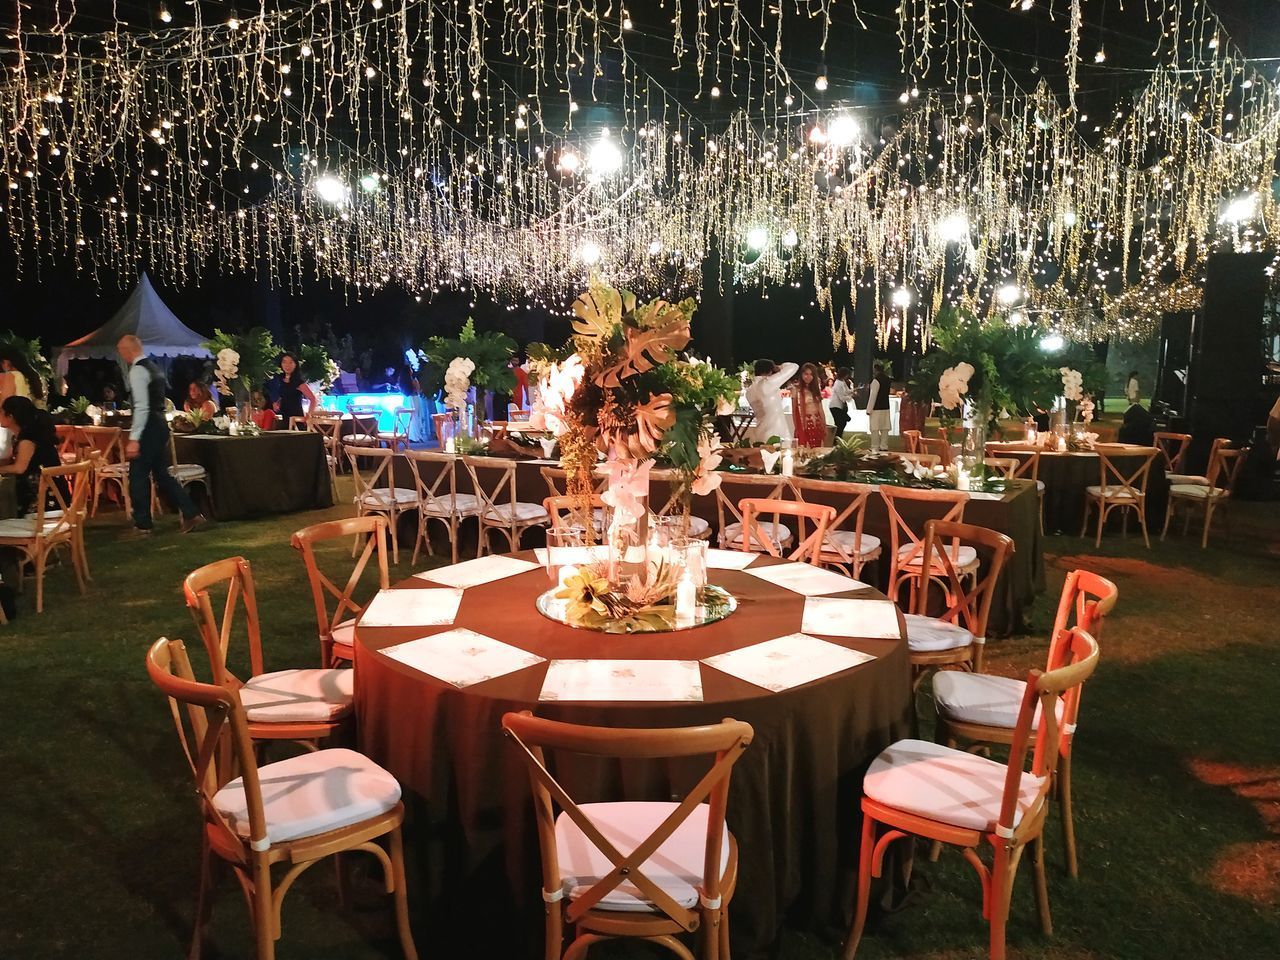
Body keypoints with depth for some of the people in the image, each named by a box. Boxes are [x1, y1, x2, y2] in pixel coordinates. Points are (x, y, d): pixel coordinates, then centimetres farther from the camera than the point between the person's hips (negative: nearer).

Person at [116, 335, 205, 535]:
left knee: (138, 475, 1)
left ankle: (142, 524, 9)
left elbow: (142, 407, -22)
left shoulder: (138, 370, -14)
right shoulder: (152, 367, 16)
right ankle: (191, 513, 8)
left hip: (149, 428, -9)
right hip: (160, 425, 9)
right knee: (161, 474, 13)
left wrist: (134, 439, -24)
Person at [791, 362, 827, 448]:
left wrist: (824, 426, 13)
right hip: (804, 424, -5)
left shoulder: (816, 389, 11)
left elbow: (820, 409, 14)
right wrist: (796, 428, -7)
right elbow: (794, 411, -3)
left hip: (817, 424, 5)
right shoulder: (796, 390, -3)